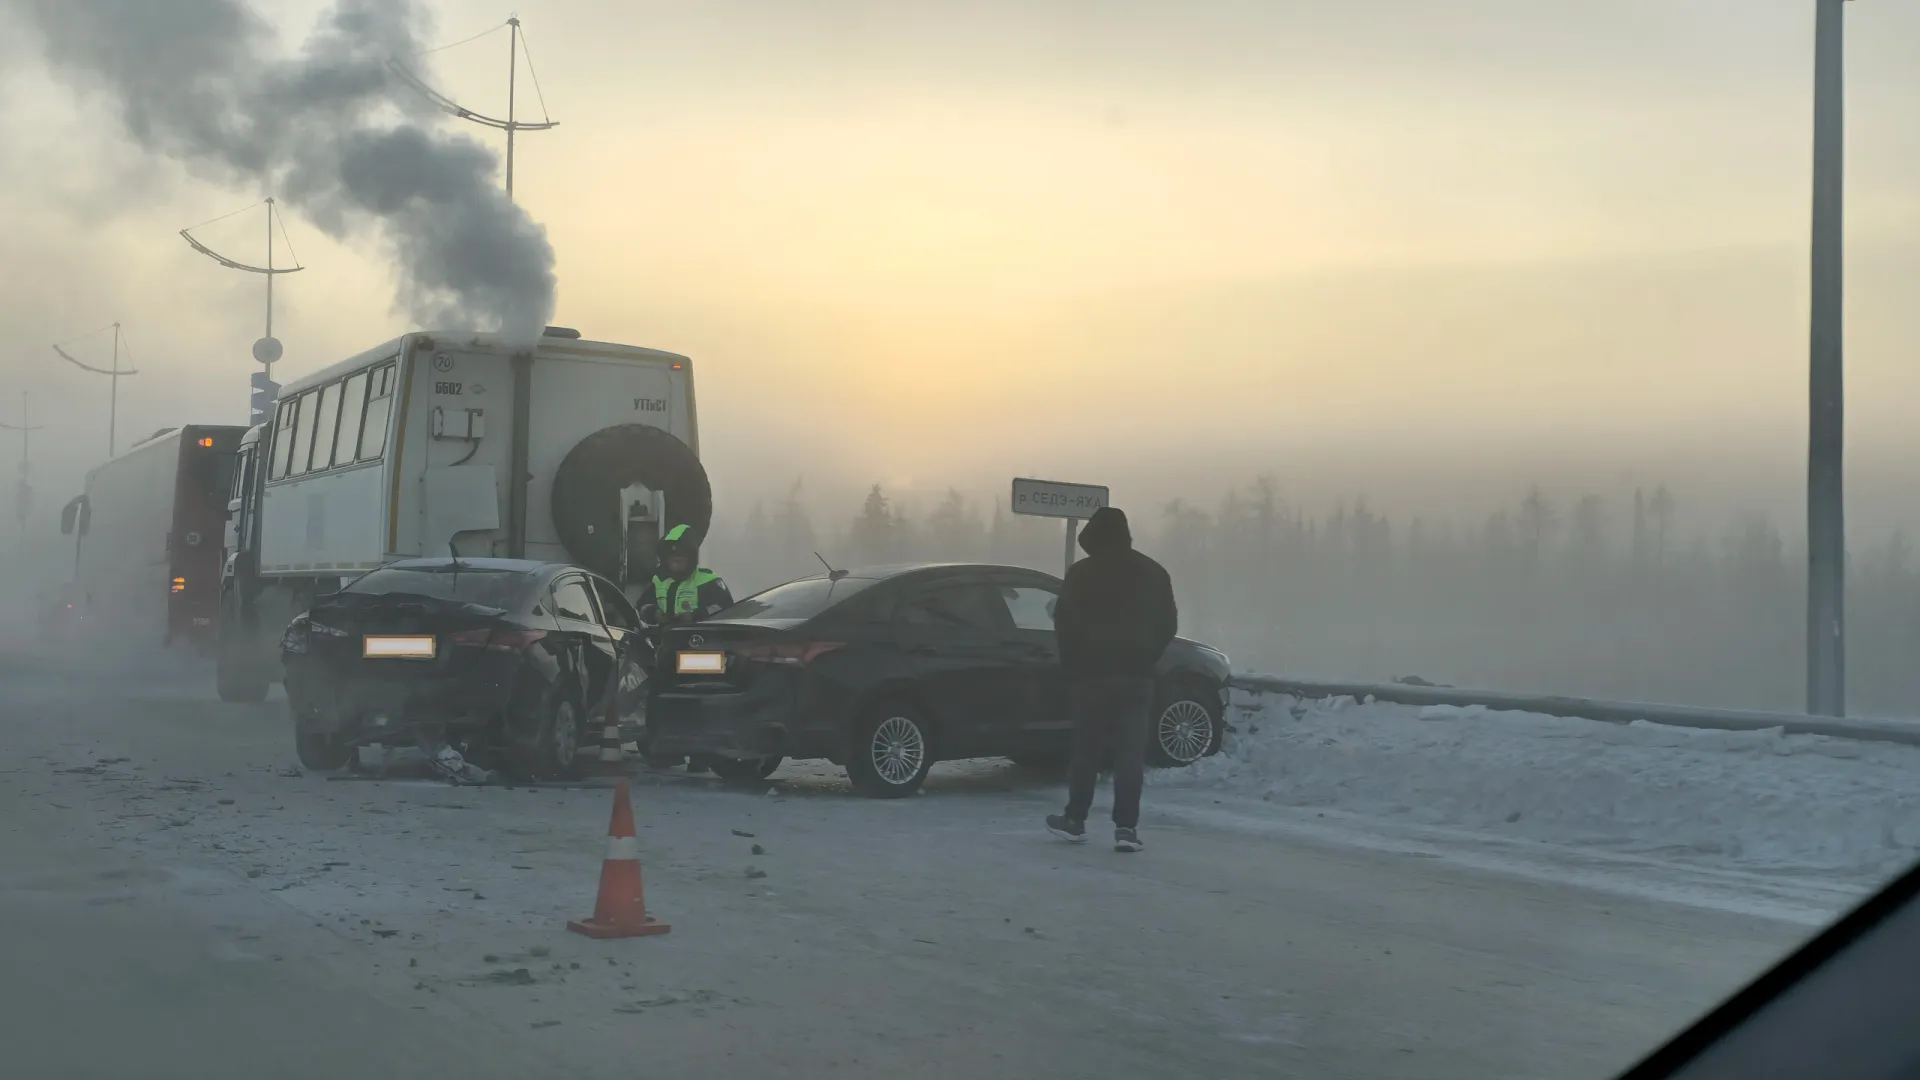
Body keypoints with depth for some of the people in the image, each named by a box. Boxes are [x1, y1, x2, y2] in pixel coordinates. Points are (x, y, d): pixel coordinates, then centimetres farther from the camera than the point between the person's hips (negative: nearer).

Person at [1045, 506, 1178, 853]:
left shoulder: (1081, 574, -4)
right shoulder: (1152, 573, 6)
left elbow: (1064, 624, -4)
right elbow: (1168, 625, 9)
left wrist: (1073, 667, 6)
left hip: (1092, 673, -1)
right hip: (1137, 675, 2)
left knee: (1086, 749, 9)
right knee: (1130, 752, -1)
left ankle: (1075, 820, 17)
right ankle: (1126, 827, -8)